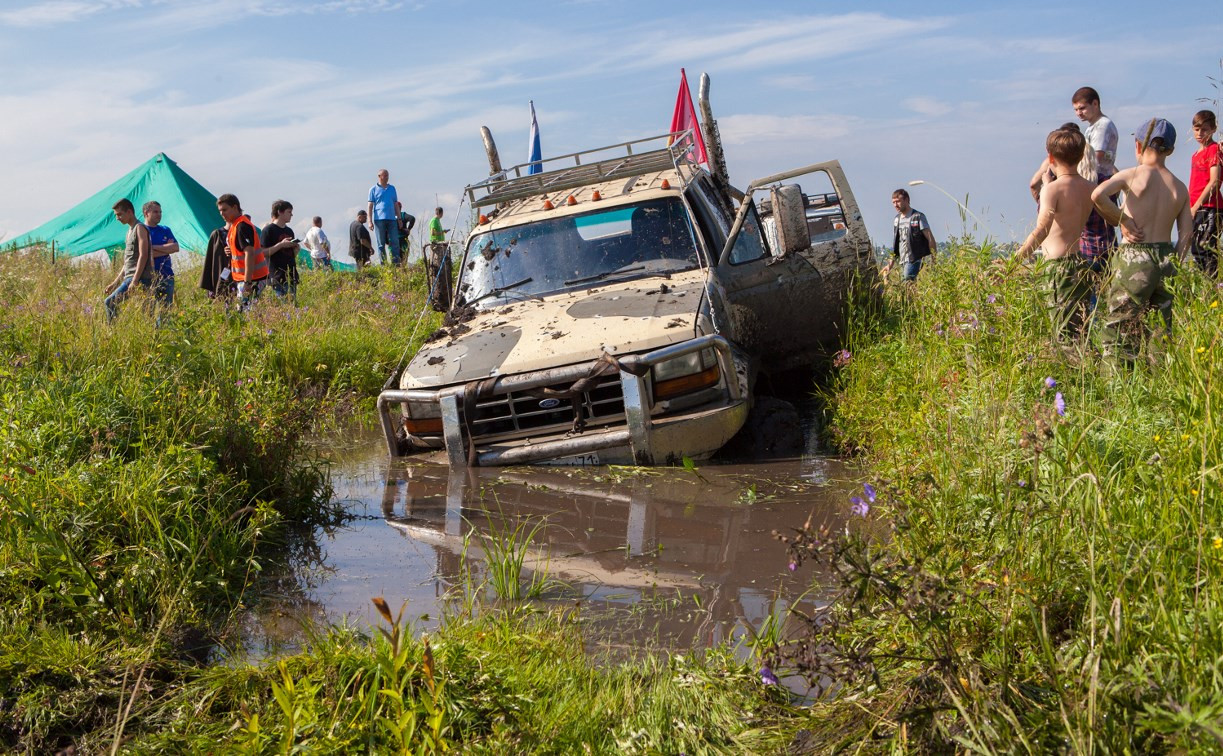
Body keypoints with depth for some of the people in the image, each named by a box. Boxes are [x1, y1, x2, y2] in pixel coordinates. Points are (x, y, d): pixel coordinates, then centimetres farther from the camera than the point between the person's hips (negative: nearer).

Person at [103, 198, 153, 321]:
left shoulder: (139, 228, -5)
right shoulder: (130, 230, 23)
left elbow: (143, 256, -15)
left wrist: (135, 281, -22)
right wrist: (115, 282, 24)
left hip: (139, 278, -9)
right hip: (129, 278, 9)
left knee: (110, 302, -17)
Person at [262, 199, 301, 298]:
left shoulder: (289, 231, 17)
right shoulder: (269, 230, -5)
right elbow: (263, 252, -12)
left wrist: (297, 248, 2)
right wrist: (281, 245, -17)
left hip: (291, 276, 7)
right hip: (278, 277, -7)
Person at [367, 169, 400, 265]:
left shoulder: (392, 188, 16)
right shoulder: (374, 189, 5)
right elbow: (370, 205, 2)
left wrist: (399, 218, 15)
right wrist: (370, 221, -6)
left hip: (392, 219, 3)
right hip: (379, 219, -3)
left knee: (395, 242, -4)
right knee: (381, 244, 0)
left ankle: (396, 263, -3)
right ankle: (383, 265, 2)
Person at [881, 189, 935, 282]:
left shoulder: (918, 217, -4)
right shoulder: (896, 219, 17)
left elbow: (930, 239, -7)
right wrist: (890, 265, 17)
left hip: (915, 260, -7)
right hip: (902, 262, 7)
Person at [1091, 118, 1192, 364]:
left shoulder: (1132, 175, -4)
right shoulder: (1180, 188, 8)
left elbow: (1098, 194, -22)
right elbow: (1186, 235, 4)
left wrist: (1122, 221, -9)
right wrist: (1172, 267, 10)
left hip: (1134, 257, -5)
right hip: (1165, 258, 5)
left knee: (1118, 326, -2)